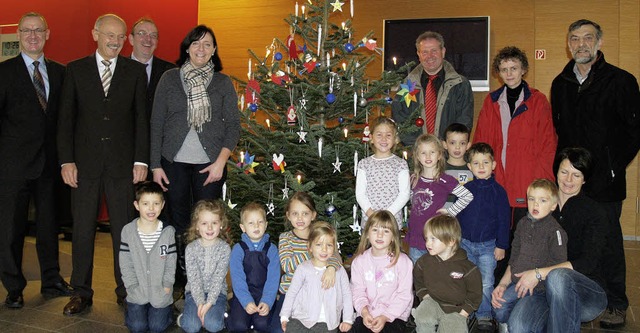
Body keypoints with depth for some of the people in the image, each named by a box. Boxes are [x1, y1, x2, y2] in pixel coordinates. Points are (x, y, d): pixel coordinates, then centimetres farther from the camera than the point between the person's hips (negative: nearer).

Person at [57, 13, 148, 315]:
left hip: (122, 163, 0)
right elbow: (66, 117, 4)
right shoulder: (76, 70, 5)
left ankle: (126, 290, 19)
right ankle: (81, 292, 18)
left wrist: (141, 160, -3)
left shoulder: (135, 71, 5)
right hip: (85, 161, 0)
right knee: (82, 228, 6)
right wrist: (66, 160, -4)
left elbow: (141, 117, 4)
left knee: (123, 228, 6)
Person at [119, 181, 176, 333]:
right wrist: (133, 286, -8)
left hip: (160, 291, 0)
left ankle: (167, 308, 24)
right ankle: (132, 308, 23)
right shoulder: (128, 231, -6)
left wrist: (167, 285, -8)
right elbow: (126, 264, -2)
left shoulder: (168, 231, -5)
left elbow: (171, 263, 0)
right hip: (138, 291, 0)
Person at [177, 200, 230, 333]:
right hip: (194, 292, 1)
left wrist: (209, 302, -22)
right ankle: (186, 317, 10)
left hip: (217, 293, -1)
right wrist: (200, 302, -20)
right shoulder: (191, 248, -4)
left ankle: (217, 314, 6)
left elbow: (219, 278, -13)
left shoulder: (224, 248, -6)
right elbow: (193, 278, -10)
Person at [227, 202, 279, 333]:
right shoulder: (238, 249, -2)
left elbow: (273, 279, -6)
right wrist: (247, 302, -22)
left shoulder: (271, 249, 0)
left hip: (264, 294, 0)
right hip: (243, 295, 0)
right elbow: (237, 279, -9)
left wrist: (267, 302, -20)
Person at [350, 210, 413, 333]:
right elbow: (358, 290, 2)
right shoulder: (359, 261, 4)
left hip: (395, 315, -2)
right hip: (367, 314, 2)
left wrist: (385, 316, -15)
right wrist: (364, 311, -16)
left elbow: (404, 295, -7)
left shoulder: (402, 261, -5)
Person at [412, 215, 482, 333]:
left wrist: (462, 314, -6)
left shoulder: (467, 268, -11)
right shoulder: (424, 261, -1)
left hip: (456, 309, -1)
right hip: (432, 302, 2)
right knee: (422, 319, -29)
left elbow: (475, 294, -2)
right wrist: (425, 297, 2)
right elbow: (418, 282, 16)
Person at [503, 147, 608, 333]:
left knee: (557, 276, -38)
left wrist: (539, 273, -20)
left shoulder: (594, 213, -1)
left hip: (588, 292, -2)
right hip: (546, 290, 2)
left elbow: (588, 263, -14)